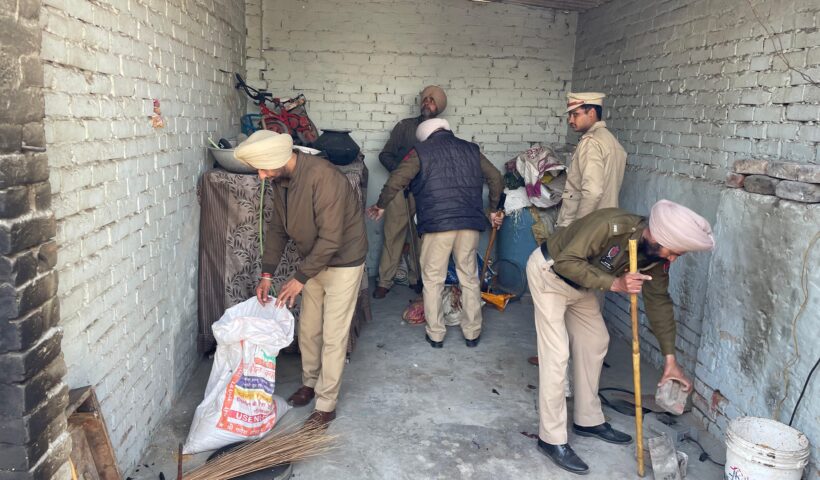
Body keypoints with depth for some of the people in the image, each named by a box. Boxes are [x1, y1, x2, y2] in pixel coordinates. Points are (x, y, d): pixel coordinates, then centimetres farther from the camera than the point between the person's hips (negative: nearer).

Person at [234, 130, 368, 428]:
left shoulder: (323, 177, -32)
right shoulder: (279, 180, -5)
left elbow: (330, 239, -31)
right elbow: (277, 228, 5)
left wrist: (300, 278, -25)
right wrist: (267, 273, -2)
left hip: (343, 261, -8)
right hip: (313, 259, 8)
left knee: (333, 336, -1)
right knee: (308, 328, 17)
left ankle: (326, 405, 12)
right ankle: (310, 382, 38)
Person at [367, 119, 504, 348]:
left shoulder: (421, 151, 4)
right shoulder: (470, 149, 15)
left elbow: (396, 180, -5)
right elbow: (495, 177, 15)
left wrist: (380, 206, 9)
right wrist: (493, 209, 26)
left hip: (436, 224, -3)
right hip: (470, 223, 3)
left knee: (433, 280, 9)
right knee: (469, 278, 13)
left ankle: (435, 334, 14)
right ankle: (472, 333, 19)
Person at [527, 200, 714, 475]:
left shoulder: (656, 256, -11)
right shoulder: (610, 225, -35)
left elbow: (659, 301, -2)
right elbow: (567, 261, -33)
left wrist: (670, 359, 0)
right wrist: (614, 283, -39)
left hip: (579, 285, 8)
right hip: (549, 274, -8)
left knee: (595, 343, 12)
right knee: (556, 354, -12)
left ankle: (588, 420, 28)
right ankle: (551, 439, -2)